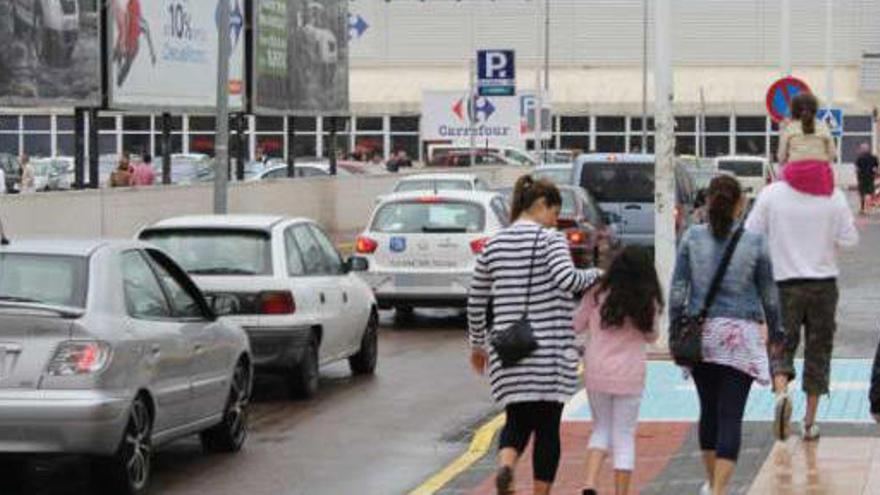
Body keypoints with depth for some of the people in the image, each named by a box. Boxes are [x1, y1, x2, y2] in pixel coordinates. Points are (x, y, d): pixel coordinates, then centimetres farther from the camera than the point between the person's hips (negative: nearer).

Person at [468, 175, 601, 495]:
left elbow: (476, 302, 13)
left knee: (517, 420, 12)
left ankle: (505, 465, -18)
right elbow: (566, 280, -23)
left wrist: (477, 345, 24)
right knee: (547, 426, 7)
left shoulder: (493, 245, 10)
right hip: (550, 349, -4)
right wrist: (596, 275, -4)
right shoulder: (550, 240, -6)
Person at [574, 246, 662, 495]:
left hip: (596, 373, 2)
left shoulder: (597, 294, -6)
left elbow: (577, 325, 3)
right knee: (624, 437, 8)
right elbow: (651, 336, 5)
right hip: (629, 376, -2)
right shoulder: (649, 302, -8)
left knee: (601, 428, 17)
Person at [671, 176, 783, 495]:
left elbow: (677, 290, -1)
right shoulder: (755, 242, -4)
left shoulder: (692, 238, -1)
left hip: (699, 334, 3)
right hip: (741, 335, -2)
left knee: (709, 409, 18)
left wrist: (675, 332, 8)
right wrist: (775, 333, 17)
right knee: (731, 415, -3)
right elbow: (768, 294, 4)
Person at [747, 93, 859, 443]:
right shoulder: (834, 198, -3)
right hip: (824, 283, 1)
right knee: (818, 350, 11)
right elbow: (849, 240, -3)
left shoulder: (772, 195, -4)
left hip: (784, 282, -1)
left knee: (783, 346, 7)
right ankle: (810, 421, 14)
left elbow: (750, 235, -2)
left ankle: (781, 391, -24)